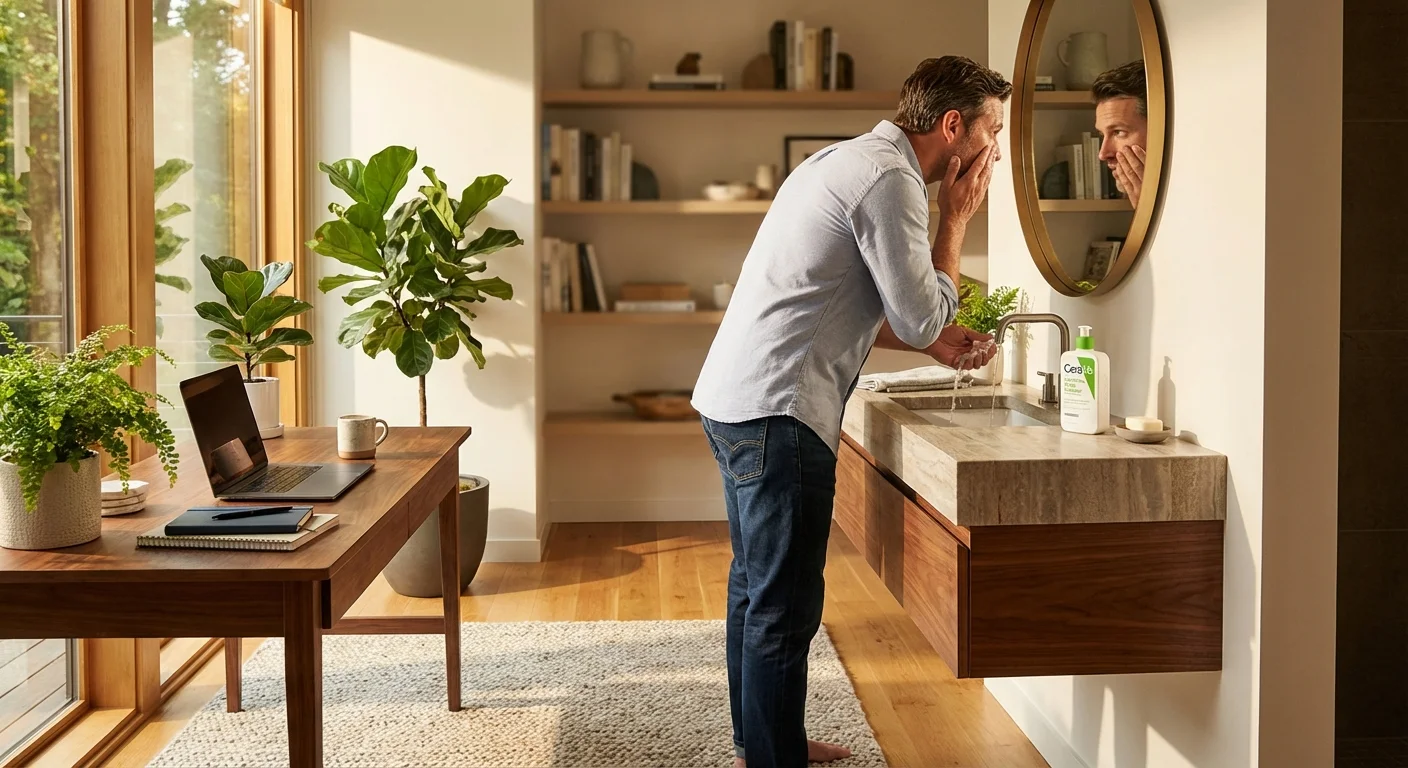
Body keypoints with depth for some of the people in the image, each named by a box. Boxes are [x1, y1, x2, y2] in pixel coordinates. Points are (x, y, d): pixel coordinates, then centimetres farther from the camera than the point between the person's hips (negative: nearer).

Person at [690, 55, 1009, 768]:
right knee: (786, 603, -5)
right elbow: (920, 316, -12)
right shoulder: (891, 179, -14)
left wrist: (933, 341, 17)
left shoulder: (849, 160, 18)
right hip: (776, 411, -11)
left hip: (734, 398, 11)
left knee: (756, 583, 19)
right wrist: (956, 218, -1)